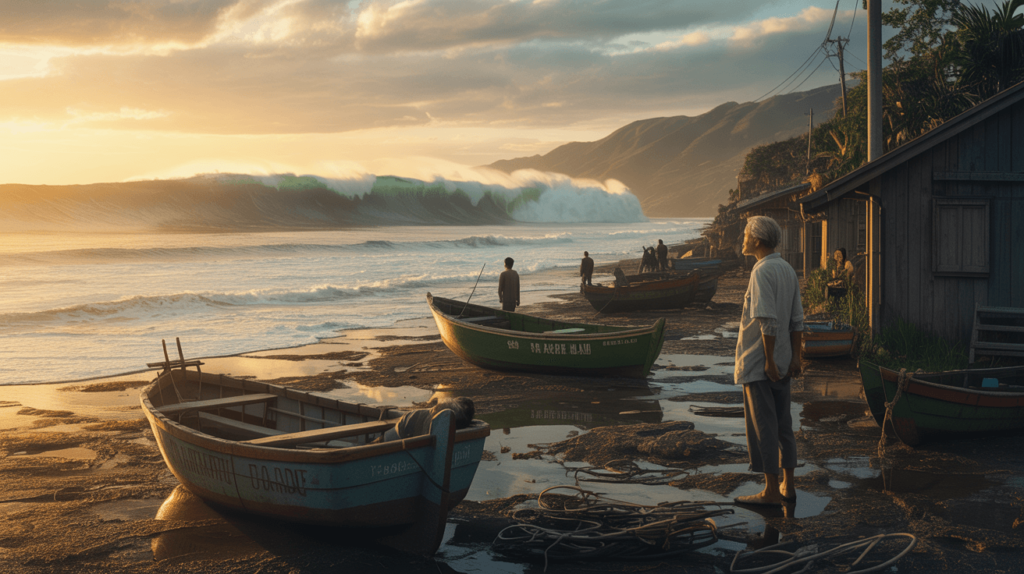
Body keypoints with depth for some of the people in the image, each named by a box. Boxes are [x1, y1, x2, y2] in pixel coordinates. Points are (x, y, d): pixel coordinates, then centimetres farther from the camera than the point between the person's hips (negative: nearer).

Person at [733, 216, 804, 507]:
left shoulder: (762, 271, -16)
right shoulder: (788, 270, 10)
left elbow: (768, 321, -22)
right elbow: (797, 320, 10)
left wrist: (769, 360, -20)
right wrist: (795, 358, 10)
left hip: (759, 363, -9)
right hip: (782, 363, 9)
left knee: (762, 426, -3)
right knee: (782, 423, 13)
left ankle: (771, 491, 0)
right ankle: (788, 485, 19)